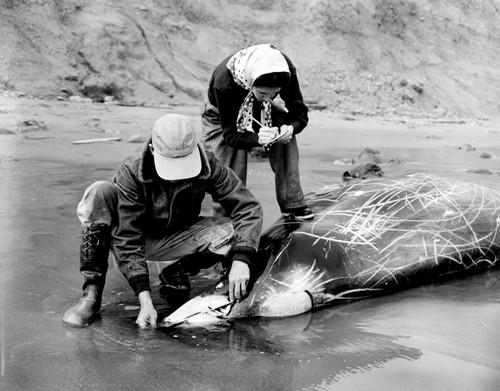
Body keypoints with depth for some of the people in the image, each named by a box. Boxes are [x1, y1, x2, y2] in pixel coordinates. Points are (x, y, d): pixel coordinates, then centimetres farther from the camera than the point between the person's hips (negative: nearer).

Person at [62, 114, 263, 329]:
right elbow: (127, 239, -31)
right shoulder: (130, 172, -30)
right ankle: (91, 293, -23)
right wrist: (144, 298, -37)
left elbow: (248, 207, -22)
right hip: (134, 235, -2)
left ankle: (176, 274, 2)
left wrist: (241, 259, -37)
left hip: (171, 239, 2)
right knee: (99, 193, -33)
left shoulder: (207, 166, -23)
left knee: (230, 233, -26)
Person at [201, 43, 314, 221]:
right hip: (222, 117, -3)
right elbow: (231, 135, -34)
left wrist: (290, 128, -45)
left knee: (285, 130, -23)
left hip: (258, 110, 3)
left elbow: (300, 114, -21)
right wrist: (257, 139, -54)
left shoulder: (285, 70, -33)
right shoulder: (224, 82, -43)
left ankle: (292, 203, -14)